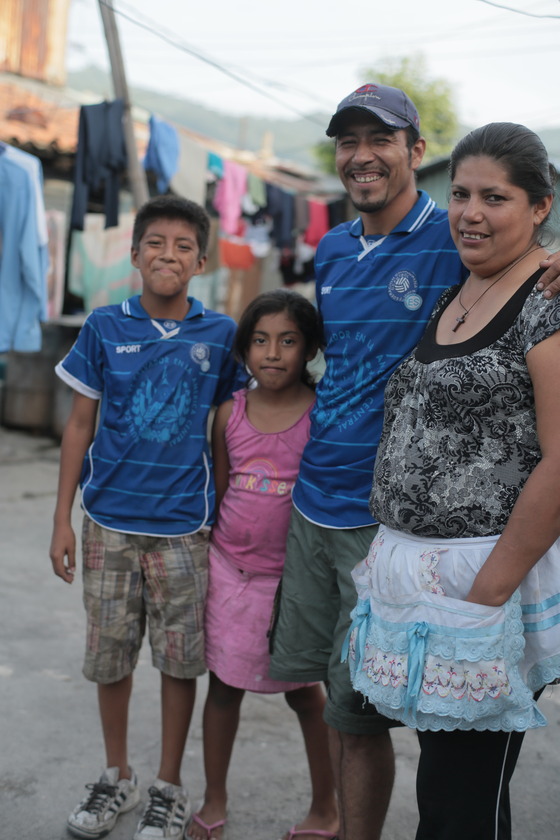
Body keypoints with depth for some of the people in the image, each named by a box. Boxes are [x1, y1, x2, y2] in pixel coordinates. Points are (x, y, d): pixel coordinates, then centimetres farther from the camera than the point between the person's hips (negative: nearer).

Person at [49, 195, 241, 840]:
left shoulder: (219, 334, -1)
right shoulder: (104, 327, -1)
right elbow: (80, 426, 3)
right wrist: (62, 519, 2)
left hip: (182, 526, -1)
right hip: (109, 520, 1)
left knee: (179, 659, 8)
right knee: (109, 657, 12)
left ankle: (169, 788, 26)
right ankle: (116, 776, 33)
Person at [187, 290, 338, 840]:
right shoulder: (230, 412, 0)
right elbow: (219, 491, 9)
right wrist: (203, 566, 12)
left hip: (293, 574, -3)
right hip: (229, 568, 3)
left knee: (303, 690, 10)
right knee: (224, 683, 13)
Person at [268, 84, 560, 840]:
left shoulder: (460, 240, -10)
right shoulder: (332, 250, 11)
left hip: (386, 514, -7)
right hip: (313, 501, 7)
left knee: (358, 707, 2)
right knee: (315, 675, 17)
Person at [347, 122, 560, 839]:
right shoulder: (453, 295, 14)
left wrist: (487, 591, -20)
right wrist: (399, 555, 14)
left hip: (490, 574, -8)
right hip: (419, 567, 8)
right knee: (441, 778, 19)